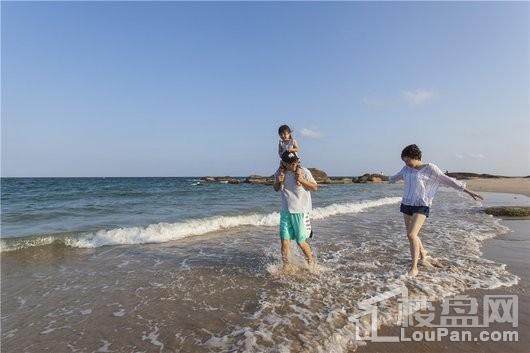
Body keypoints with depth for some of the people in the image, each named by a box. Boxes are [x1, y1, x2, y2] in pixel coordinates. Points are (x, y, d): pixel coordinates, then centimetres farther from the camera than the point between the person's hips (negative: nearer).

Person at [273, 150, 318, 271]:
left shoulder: (304, 171, -7)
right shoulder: (280, 173, 4)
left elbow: (315, 187, -4)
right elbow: (276, 189, 17)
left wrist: (302, 180, -19)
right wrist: (278, 181, -6)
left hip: (300, 211, -3)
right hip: (285, 211, 3)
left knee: (301, 242, 4)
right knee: (285, 241, 1)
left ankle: (311, 262, 30)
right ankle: (285, 267, 16)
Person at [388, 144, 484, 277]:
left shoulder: (430, 168, -8)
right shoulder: (407, 169, 7)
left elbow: (448, 180, -7)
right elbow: (397, 176, 29)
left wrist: (469, 191, -9)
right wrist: (389, 179, 49)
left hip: (421, 207, -6)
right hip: (406, 205, 6)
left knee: (411, 235, -17)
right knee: (412, 235, 13)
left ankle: (414, 267, -6)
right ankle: (422, 256, 38)